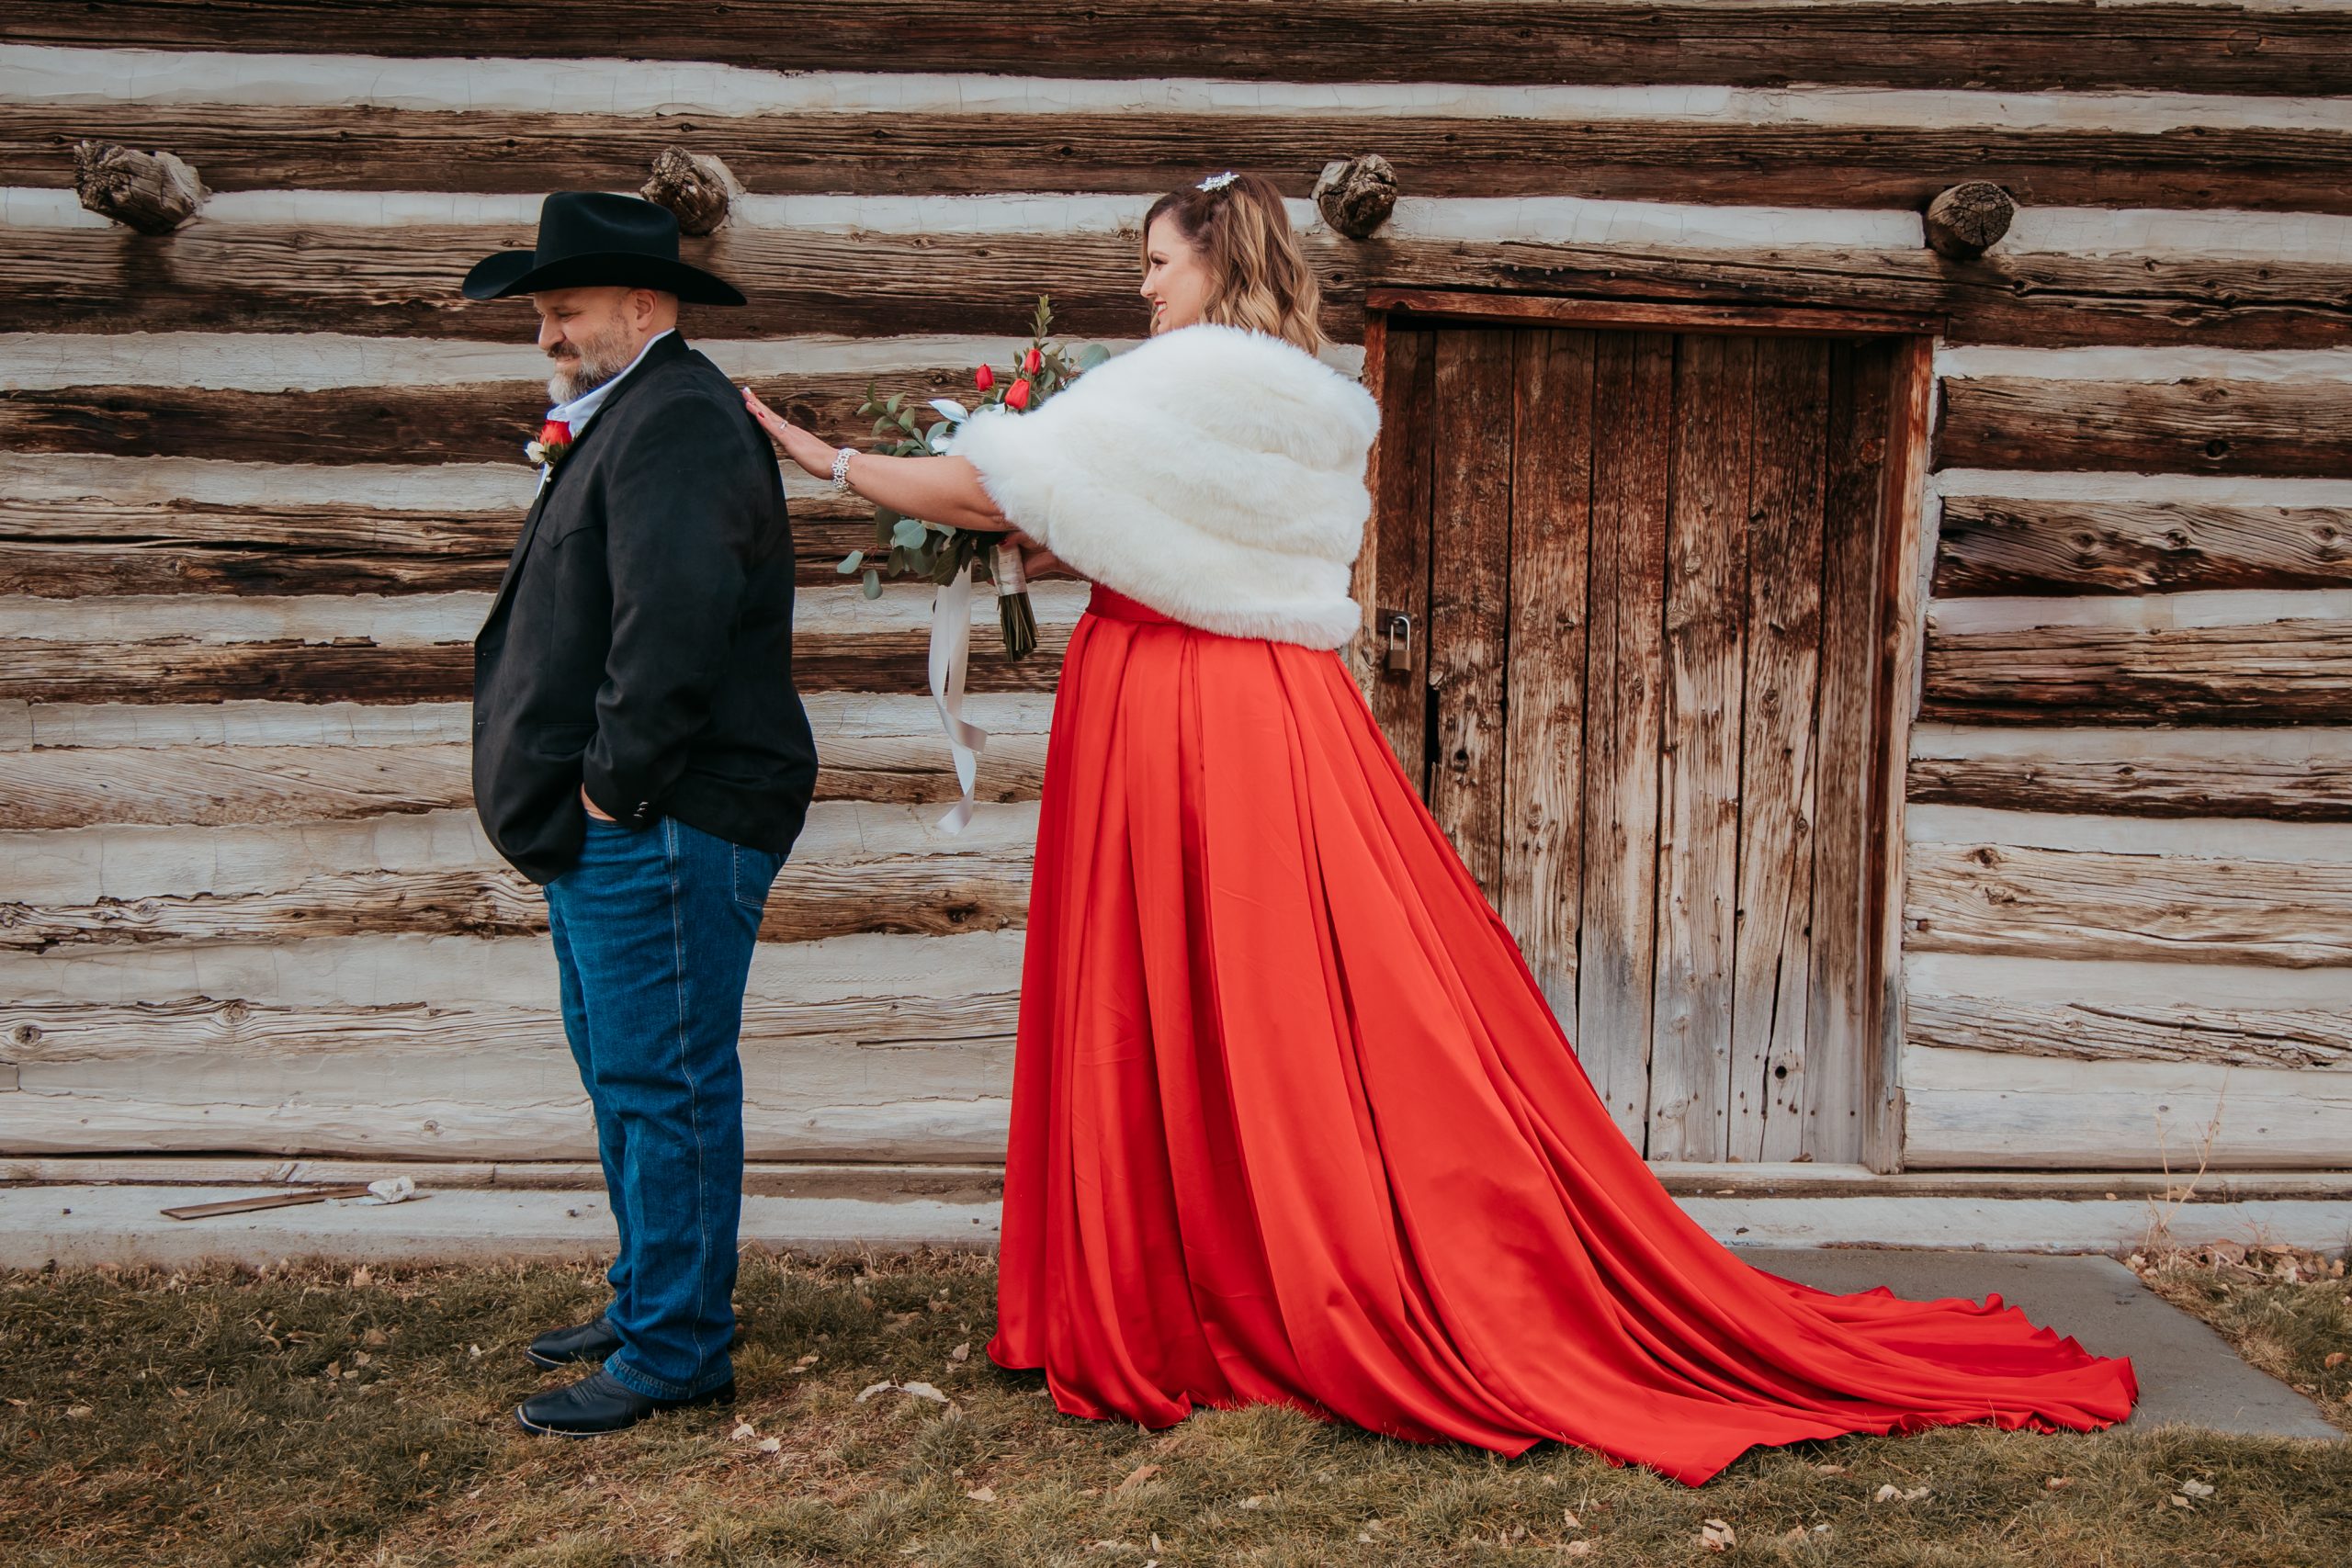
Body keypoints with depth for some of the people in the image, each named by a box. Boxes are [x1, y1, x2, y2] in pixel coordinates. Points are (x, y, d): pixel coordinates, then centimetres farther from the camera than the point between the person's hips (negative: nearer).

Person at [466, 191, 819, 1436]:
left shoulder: (678, 423, -14)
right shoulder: (625, 419, 21)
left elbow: (674, 619, -27)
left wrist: (614, 785, -20)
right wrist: (585, 794, 16)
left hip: (664, 824, -11)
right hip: (612, 825, 11)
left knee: (661, 1079, -5)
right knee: (623, 1068, 18)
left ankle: (675, 1352, 4)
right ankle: (653, 1301, 31)